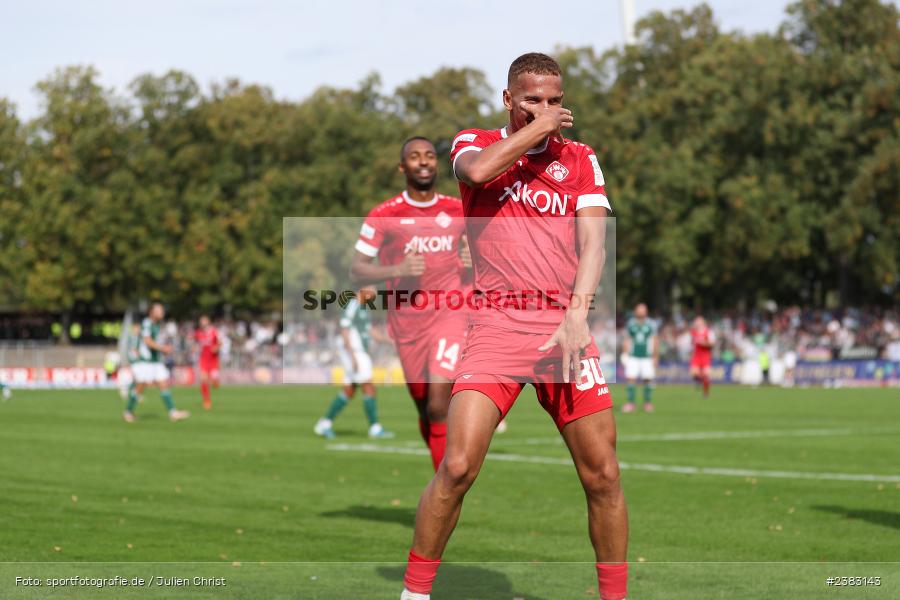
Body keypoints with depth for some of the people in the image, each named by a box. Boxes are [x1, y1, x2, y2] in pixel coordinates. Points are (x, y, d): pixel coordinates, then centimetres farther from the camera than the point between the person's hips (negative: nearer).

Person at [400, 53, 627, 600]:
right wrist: (537, 127, -4)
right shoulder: (476, 143, 11)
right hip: (495, 323, -2)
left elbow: (593, 242, 2)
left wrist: (578, 312, -14)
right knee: (458, 468, -14)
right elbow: (477, 171, -15)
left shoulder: (580, 159, 14)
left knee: (603, 475, -2)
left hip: (565, 324, 2)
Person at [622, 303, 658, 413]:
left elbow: (655, 342, 6)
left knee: (648, 379, -1)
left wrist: (655, 357, 4)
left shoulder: (651, 324, 2)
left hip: (647, 357, -1)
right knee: (631, 378, -8)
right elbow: (627, 340, 10)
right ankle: (631, 402, -2)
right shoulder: (630, 324, 5)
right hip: (633, 357, 1)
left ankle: (648, 403, 11)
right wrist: (625, 354, 3)